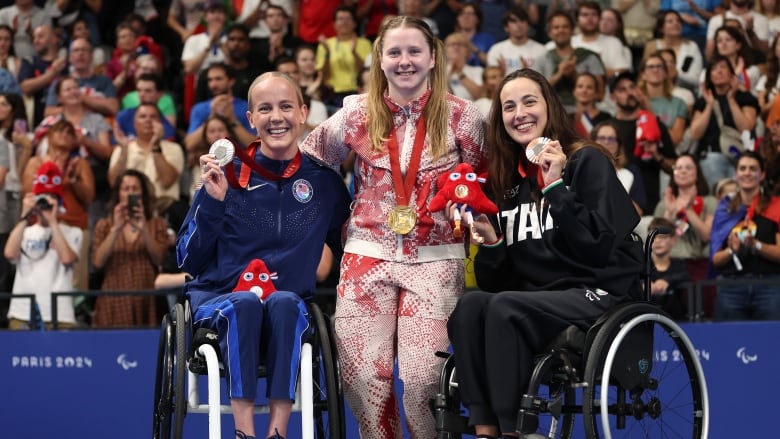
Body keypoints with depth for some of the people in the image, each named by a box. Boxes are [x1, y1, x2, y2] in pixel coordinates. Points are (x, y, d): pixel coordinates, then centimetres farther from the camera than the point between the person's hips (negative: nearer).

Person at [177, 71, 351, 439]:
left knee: (283, 303, -34)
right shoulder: (227, 176, -1)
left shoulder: (324, 182, 4)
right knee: (245, 304, -35)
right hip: (217, 301, -1)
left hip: (289, 311, 1)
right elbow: (188, 261, -2)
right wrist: (213, 200, -13)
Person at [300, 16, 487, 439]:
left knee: (423, 377, -10)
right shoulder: (357, 113, 4)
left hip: (436, 259, -2)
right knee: (363, 376, -1)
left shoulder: (462, 116, 1)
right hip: (368, 256, 2)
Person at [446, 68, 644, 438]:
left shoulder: (588, 162, -1)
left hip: (598, 295, -5)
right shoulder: (504, 180, 14)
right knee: (469, 305, -27)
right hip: (537, 301, 5)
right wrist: (491, 243, -8)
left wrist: (555, 186, -18)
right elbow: (495, 281, 12)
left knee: (504, 308, -32)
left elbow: (598, 247, -15)